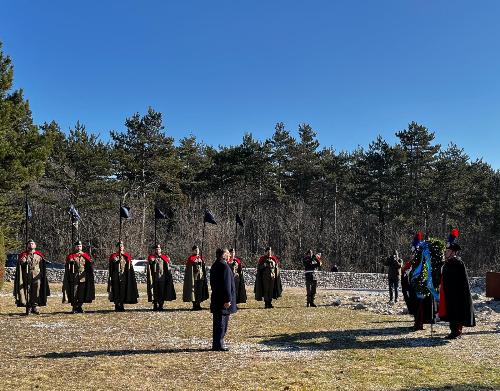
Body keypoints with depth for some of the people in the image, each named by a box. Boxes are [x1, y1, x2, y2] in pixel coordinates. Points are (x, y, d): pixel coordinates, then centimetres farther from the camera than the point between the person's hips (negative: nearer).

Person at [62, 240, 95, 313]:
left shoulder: (85, 256, 10)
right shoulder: (70, 256, 4)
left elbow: (90, 267, 10)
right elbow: (67, 268, 4)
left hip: (83, 278, 2)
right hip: (74, 278, -2)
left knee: (82, 294, 4)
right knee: (74, 294, -2)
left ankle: (79, 307, 17)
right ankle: (74, 308, 7)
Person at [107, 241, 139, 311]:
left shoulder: (127, 256, 10)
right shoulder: (113, 256, 5)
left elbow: (130, 268, 9)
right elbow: (111, 268, 4)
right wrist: (110, 277, -3)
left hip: (124, 276, 1)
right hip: (116, 276, -1)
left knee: (123, 292, 2)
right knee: (116, 292, -2)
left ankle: (121, 306, 11)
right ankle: (117, 306, 4)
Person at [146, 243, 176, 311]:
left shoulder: (165, 257, 9)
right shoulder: (151, 258, 5)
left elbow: (168, 268, 10)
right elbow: (148, 269, 4)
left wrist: (169, 277, 4)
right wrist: (149, 278, -3)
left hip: (162, 278, 1)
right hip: (154, 278, -1)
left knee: (162, 292, 3)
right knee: (155, 292, 1)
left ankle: (161, 306, 11)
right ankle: (155, 306, 10)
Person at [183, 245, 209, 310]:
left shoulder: (201, 258, 12)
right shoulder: (190, 258, -4)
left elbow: (204, 267, 15)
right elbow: (188, 268, -7)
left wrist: (204, 276, 10)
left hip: (200, 276, 5)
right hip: (193, 276, -5)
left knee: (200, 291, 6)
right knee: (194, 290, -2)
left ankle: (198, 305, 15)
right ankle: (194, 305, 5)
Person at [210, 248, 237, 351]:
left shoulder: (214, 266, 13)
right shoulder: (224, 266, -18)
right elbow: (226, 285, -21)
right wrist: (228, 300, -20)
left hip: (216, 299, 10)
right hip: (223, 299, -10)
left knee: (217, 322, 16)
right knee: (222, 322, -3)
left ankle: (216, 343, 23)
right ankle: (218, 345, 1)